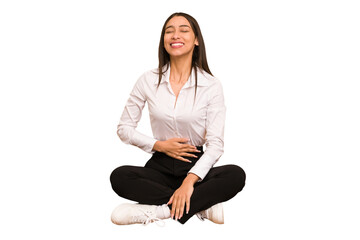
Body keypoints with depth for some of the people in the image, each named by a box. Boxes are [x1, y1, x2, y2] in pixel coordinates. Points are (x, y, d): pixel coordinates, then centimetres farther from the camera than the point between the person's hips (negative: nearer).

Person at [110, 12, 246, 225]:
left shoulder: (211, 85, -5)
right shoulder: (149, 81, 0)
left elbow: (215, 144, -11)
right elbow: (124, 129, 5)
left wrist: (189, 182, -25)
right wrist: (160, 145, -9)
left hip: (196, 167, -1)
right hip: (160, 166, 1)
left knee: (236, 176, -30)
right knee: (119, 176, -28)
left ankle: (156, 211, -29)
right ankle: (202, 205, -24)